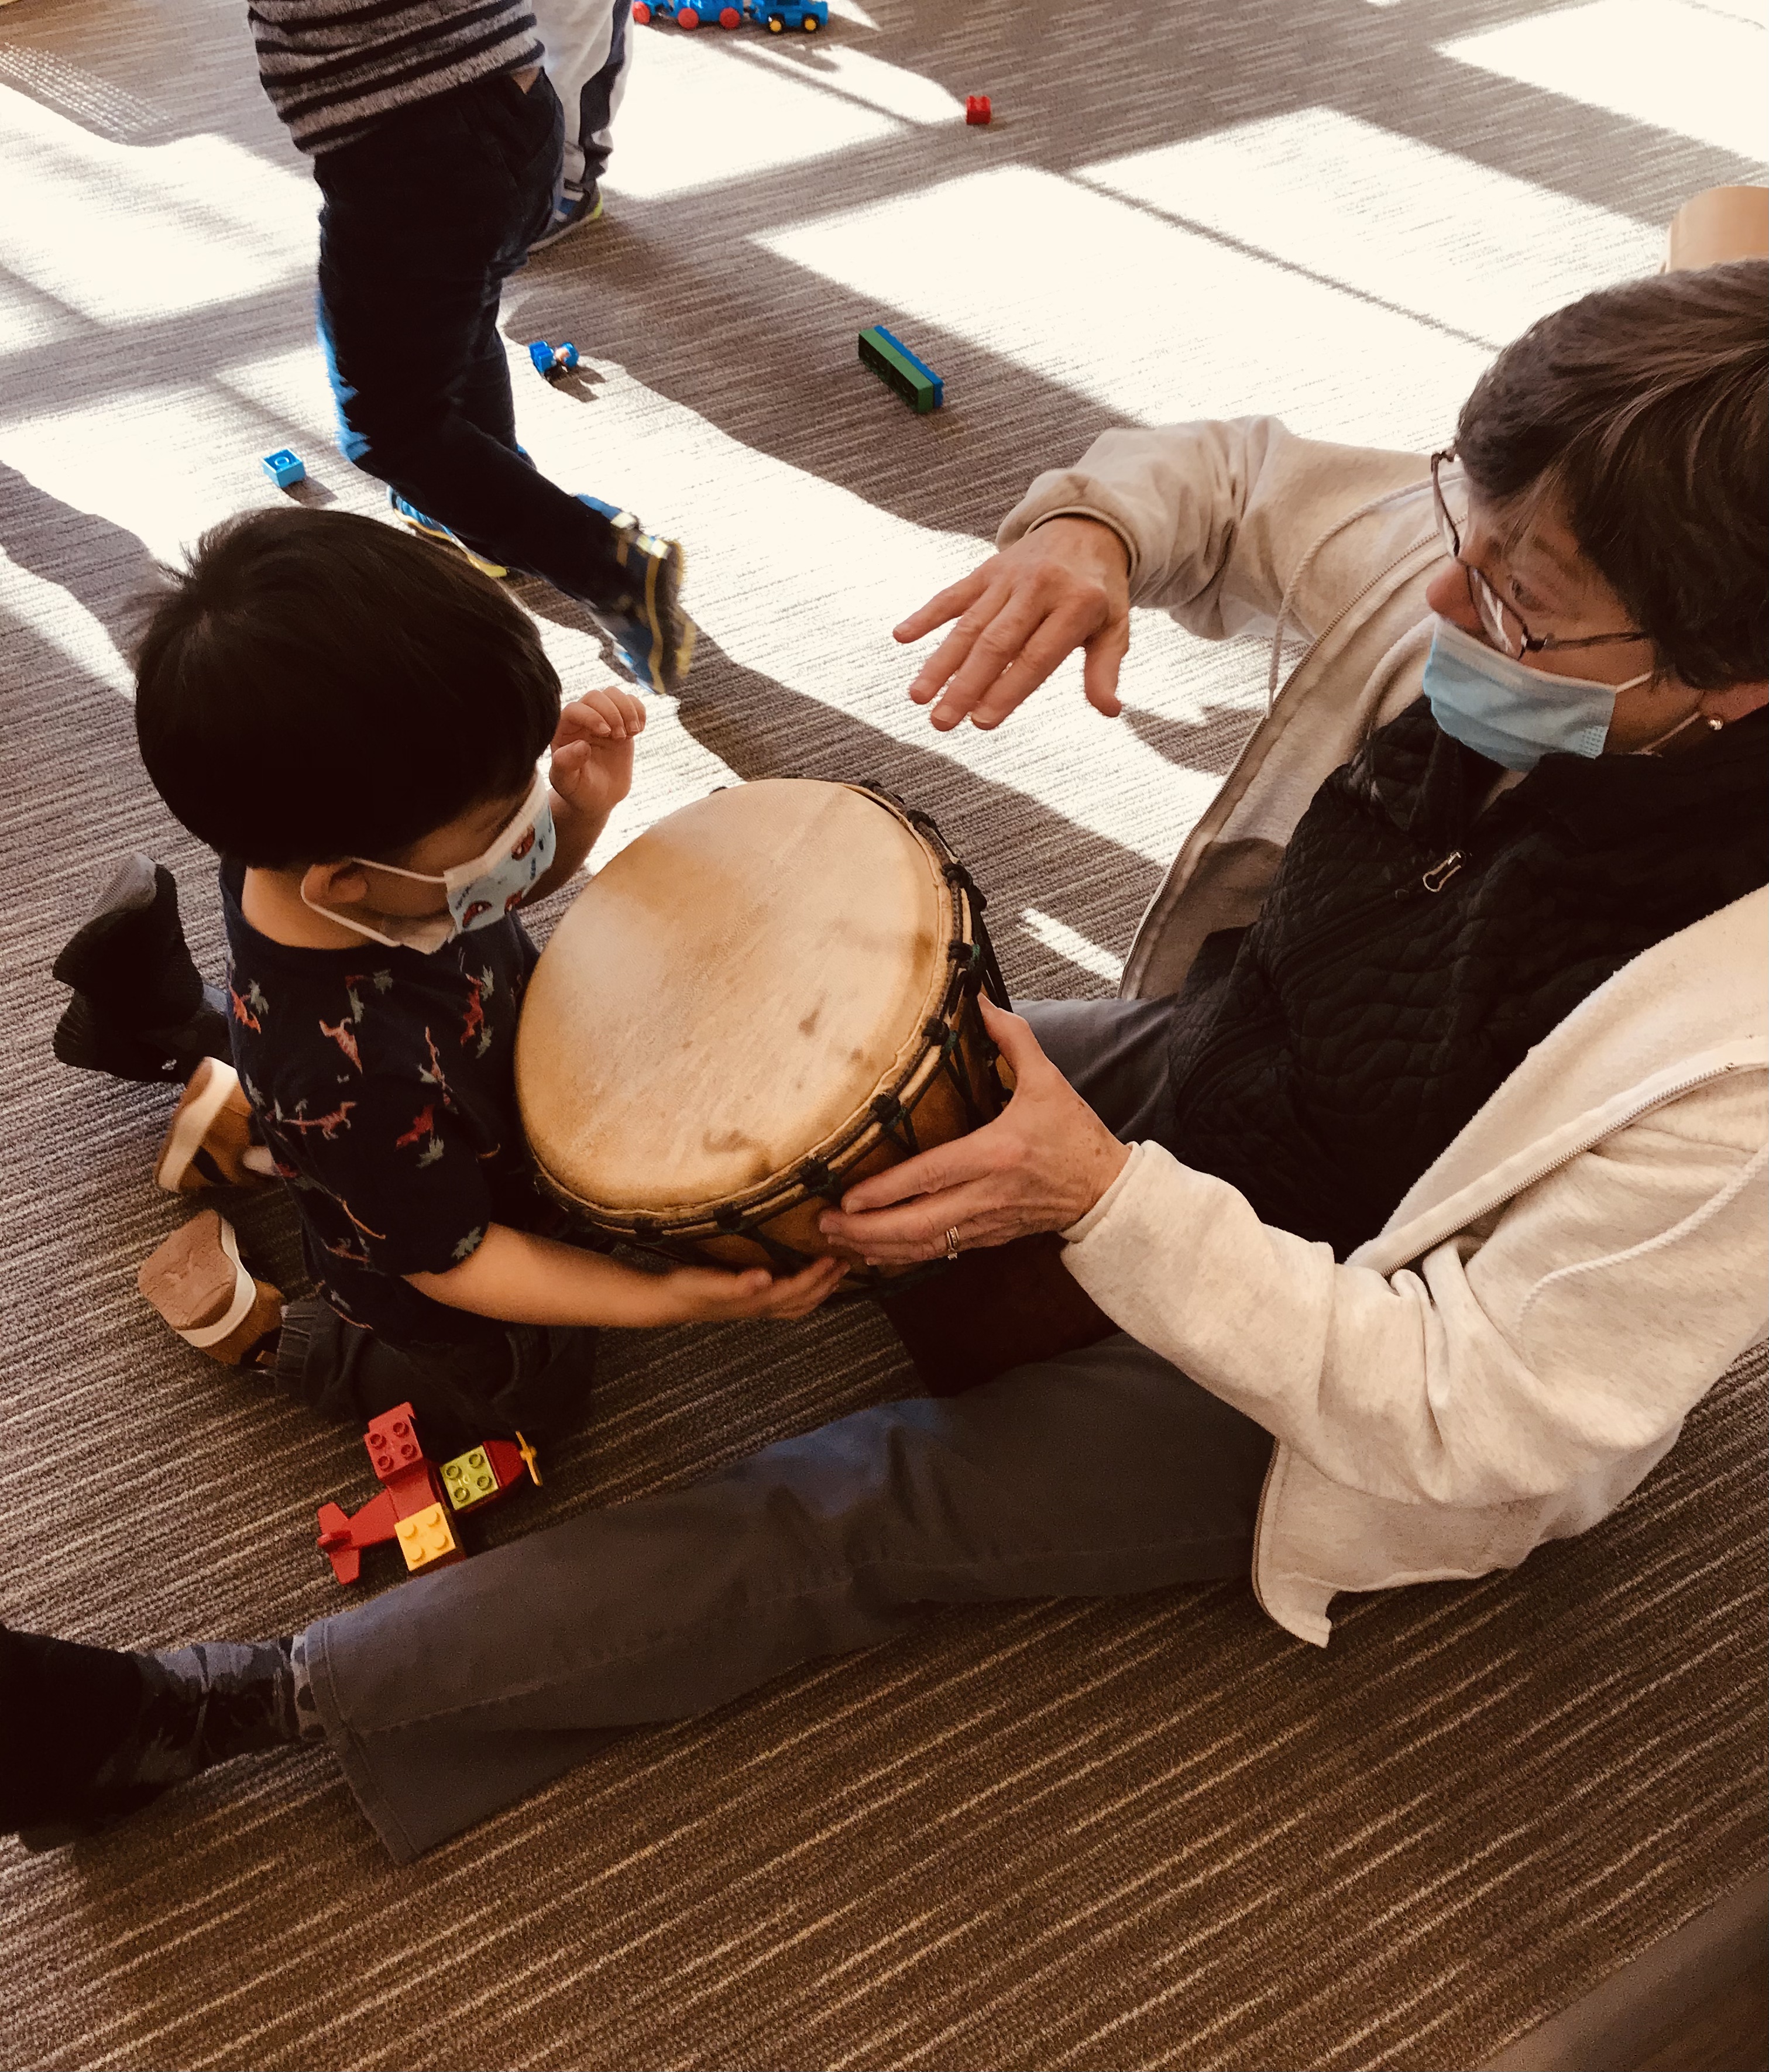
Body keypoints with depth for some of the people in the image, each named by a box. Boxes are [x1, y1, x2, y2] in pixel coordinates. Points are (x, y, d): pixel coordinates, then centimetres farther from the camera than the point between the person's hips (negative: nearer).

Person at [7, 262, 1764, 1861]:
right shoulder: (1509, 550, -19)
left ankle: (244, 1707, -1)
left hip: (1352, 1398, -5)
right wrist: (1093, 522, -24)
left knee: (896, 1506, -14)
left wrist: (1104, 1201, -33)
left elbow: (1473, 1418, -30)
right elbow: (1241, 485, -1)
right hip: (1207, 1060, 6)